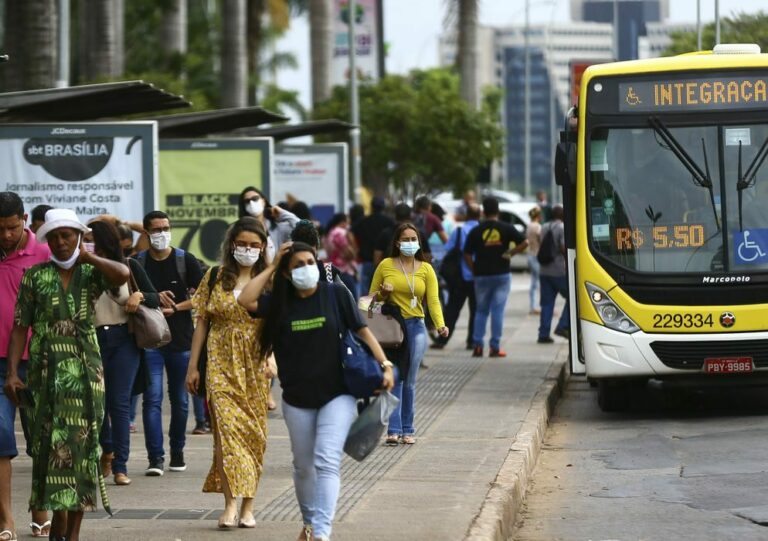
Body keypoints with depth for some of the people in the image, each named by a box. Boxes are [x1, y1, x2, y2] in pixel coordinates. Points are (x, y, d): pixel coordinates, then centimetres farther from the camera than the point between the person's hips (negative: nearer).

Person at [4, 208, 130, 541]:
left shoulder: (91, 274, 5)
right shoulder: (35, 276, 5)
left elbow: (122, 274, -18)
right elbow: (20, 327, 2)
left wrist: (87, 257, -6)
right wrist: (12, 372, -6)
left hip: (85, 371, 1)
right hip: (47, 372, 0)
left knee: (81, 445, 0)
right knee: (51, 444, -4)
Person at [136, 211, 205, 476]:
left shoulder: (186, 260, 3)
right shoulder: (137, 263, 3)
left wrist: (175, 307, -12)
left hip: (181, 340, 1)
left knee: (180, 399, 9)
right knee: (152, 398, -10)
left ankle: (177, 452, 23)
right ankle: (155, 457, -12)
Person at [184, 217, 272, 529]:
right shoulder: (215, 278, 7)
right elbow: (202, 323, 9)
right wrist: (193, 366, 6)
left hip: (255, 366, 0)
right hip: (221, 364, 0)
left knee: (253, 432, 2)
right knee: (227, 427, -13)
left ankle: (248, 507, 10)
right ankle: (230, 505, -18)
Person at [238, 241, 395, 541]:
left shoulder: (336, 294, -3)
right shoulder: (280, 302, 3)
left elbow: (362, 330, -1)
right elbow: (245, 300, -13)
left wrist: (385, 365, -9)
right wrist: (271, 268, -6)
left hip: (337, 395, -3)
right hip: (297, 398, 3)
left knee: (326, 462, -16)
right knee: (303, 466, 15)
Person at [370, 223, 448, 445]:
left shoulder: (426, 269, 8)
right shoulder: (385, 265, 5)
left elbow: (433, 300, -1)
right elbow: (371, 297, 13)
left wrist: (440, 325, -18)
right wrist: (383, 292, -10)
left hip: (416, 327, 1)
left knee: (410, 381, 2)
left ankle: (408, 430, 9)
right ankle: (394, 430, -13)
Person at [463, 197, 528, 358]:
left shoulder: (476, 231, 0)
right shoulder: (506, 228, -2)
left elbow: (467, 254, -2)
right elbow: (524, 242, -7)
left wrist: (474, 270, 5)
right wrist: (510, 253, -1)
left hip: (482, 276, 1)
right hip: (501, 275, -1)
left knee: (481, 311, 11)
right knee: (498, 311, 2)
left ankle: (477, 345, 3)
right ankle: (495, 347, -1)